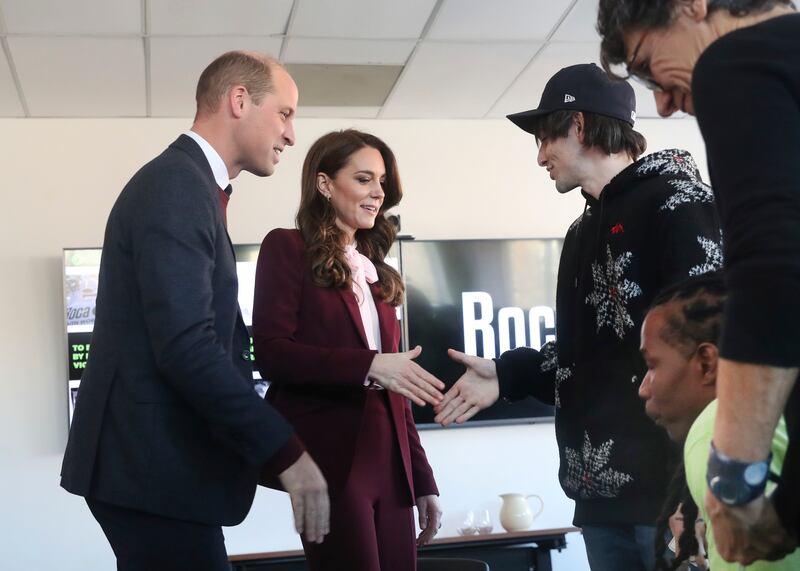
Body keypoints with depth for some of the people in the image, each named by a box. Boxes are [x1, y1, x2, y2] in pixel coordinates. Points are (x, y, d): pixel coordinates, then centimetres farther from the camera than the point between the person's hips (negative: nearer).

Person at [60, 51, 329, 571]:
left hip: (155, 457, 10)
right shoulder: (176, 184, -15)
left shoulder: (188, 184, 16)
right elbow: (187, 348, -25)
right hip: (154, 463, -10)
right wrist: (286, 450, -21)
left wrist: (270, 445, 16)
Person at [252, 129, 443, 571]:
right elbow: (271, 352, -11)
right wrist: (367, 365, -21)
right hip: (329, 459, -6)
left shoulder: (375, 273, 19)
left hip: (388, 464, 6)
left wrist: (422, 480, 16)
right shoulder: (288, 248, 0)